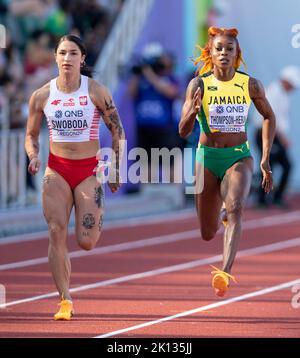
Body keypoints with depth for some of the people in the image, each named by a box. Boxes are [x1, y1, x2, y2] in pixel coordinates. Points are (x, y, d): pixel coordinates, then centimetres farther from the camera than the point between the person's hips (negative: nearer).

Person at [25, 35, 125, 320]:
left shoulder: (96, 92, -6)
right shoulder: (42, 96, 0)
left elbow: (117, 131, 1)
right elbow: (31, 135, 11)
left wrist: (116, 171, 1)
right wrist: (33, 156, -10)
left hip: (89, 169, -2)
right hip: (56, 170, 2)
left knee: (86, 242, -7)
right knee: (56, 233, -10)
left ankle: (97, 219, 31)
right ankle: (65, 300, -3)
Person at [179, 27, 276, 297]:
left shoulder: (250, 85, -3)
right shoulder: (198, 85, -6)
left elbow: (269, 116, 14)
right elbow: (183, 131, -7)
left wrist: (266, 158, 8)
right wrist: (193, 112, -29)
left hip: (239, 156, -1)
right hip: (208, 157, 1)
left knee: (235, 207, -29)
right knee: (207, 233, 7)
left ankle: (225, 273, -39)